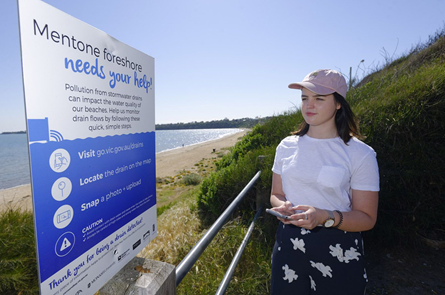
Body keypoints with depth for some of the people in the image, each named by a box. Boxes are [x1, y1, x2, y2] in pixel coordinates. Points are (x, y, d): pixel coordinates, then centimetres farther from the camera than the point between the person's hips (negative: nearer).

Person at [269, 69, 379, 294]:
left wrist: (326, 217, -24)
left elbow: (367, 218, -7)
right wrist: (282, 206, -15)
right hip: (289, 244, 3)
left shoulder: (360, 154, -10)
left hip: (338, 252, -2)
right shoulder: (286, 146, -1)